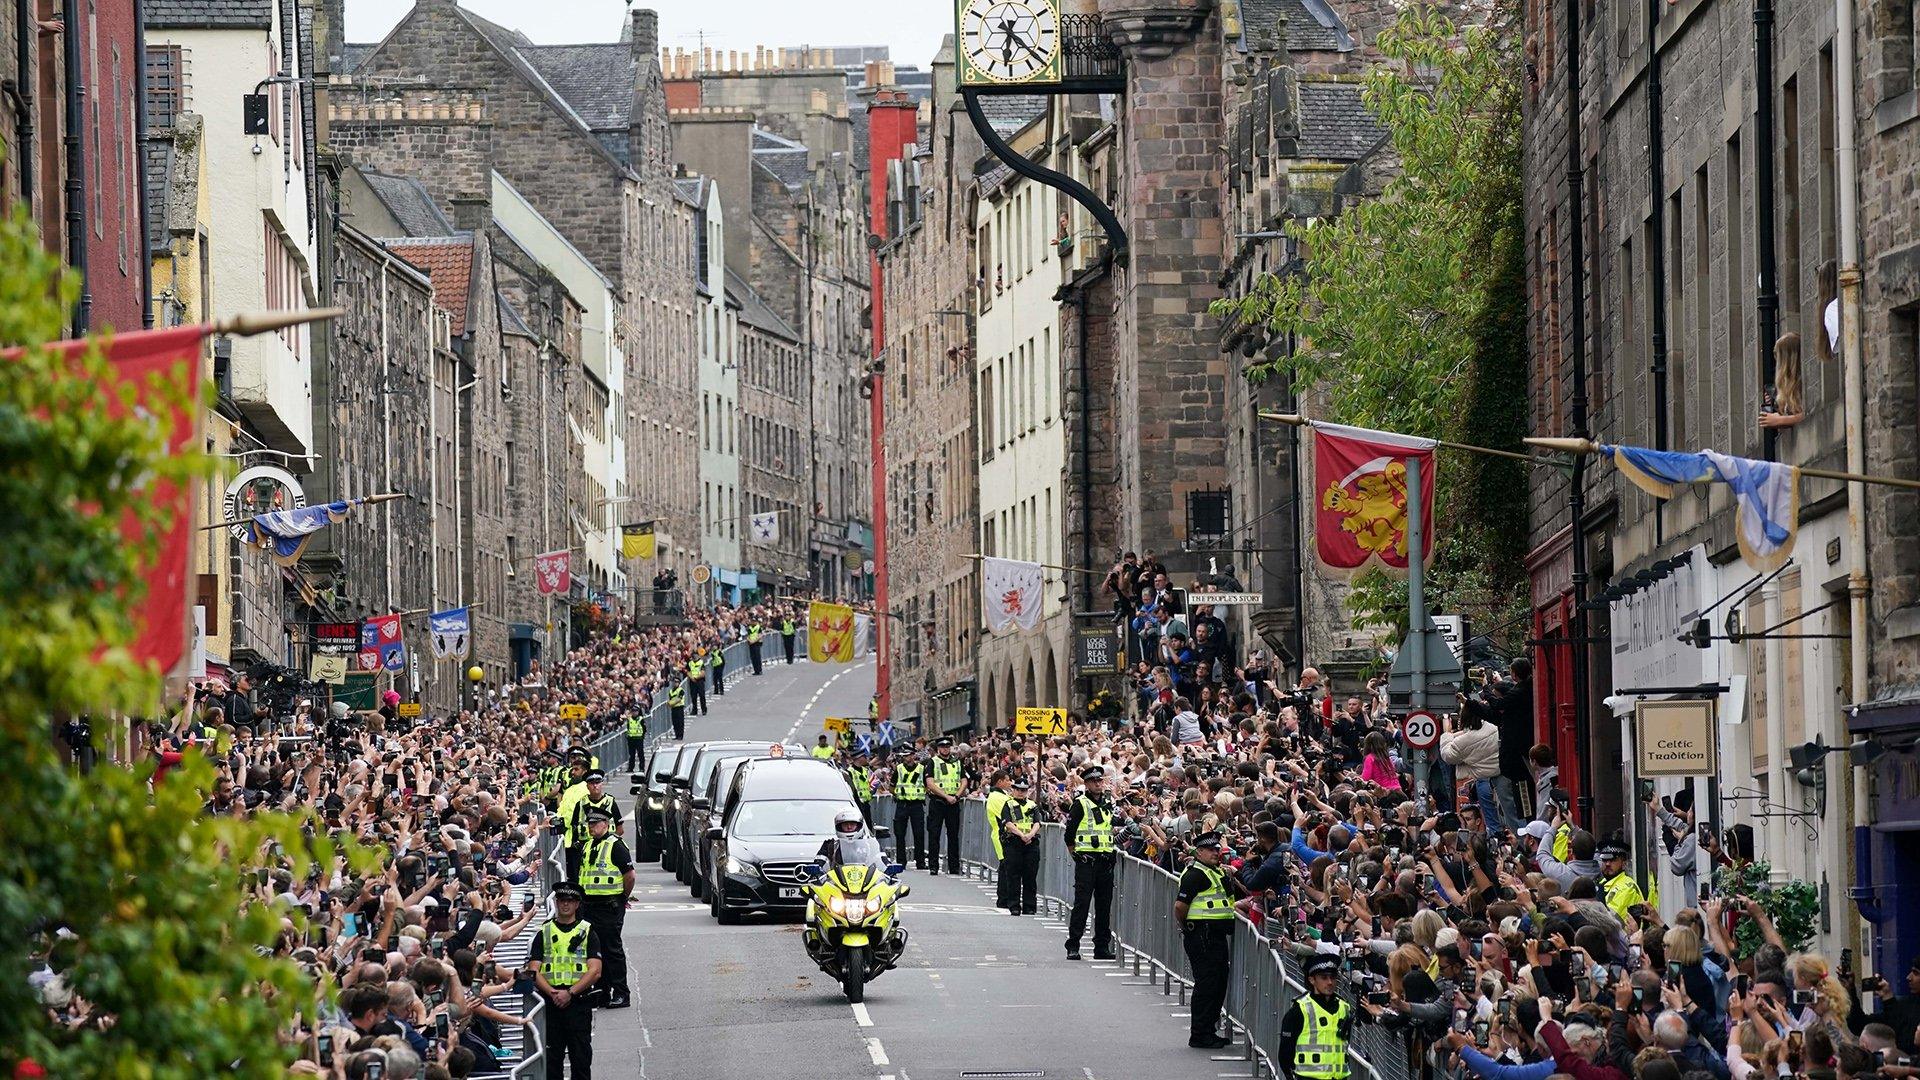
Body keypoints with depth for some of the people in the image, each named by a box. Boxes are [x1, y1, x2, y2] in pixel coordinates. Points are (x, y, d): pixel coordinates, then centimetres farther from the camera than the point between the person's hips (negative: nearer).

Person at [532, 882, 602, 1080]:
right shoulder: (544, 933, 12)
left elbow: (594, 971, -3)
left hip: (579, 1002, -2)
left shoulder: (587, 932, 7)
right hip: (550, 1003, 2)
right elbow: (534, 971, 4)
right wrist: (551, 992, -13)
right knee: (551, 1057, 0)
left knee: (581, 1057, -3)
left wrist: (570, 993, -13)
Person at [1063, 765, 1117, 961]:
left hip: (1106, 861, 6)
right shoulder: (1080, 804, -4)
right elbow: (1068, 834, -4)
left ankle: (1102, 946, 13)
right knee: (1082, 903, -8)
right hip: (1086, 861, -6)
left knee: (1104, 905, 7)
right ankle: (1073, 947, -6)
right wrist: (1077, 854, -2)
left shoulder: (1109, 805, 14)